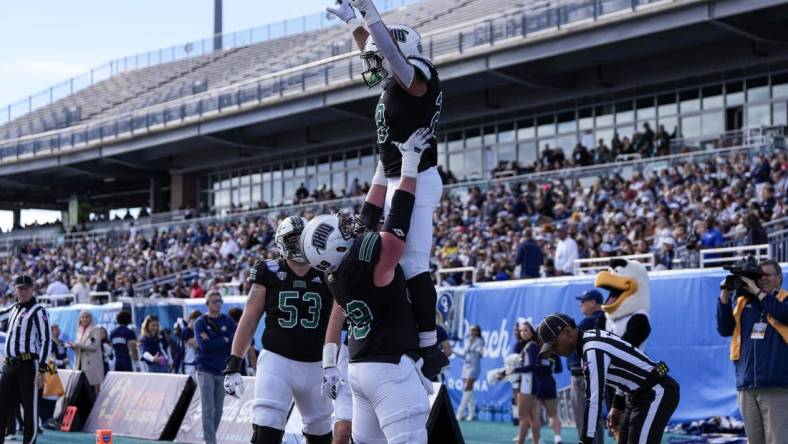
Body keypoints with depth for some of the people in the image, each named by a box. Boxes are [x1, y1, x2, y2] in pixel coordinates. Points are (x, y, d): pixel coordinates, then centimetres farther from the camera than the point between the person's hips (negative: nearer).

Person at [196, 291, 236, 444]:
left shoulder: (228, 322, 8)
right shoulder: (200, 322, 0)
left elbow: (234, 342, -5)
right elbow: (204, 345, -14)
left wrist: (212, 342, -10)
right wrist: (224, 340, -7)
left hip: (223, 371, 3)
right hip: (206, 370, -3)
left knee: (218, 410, 7)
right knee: (208, 410, -9)